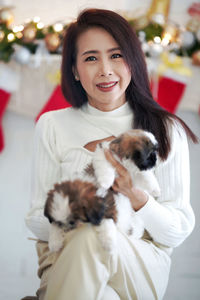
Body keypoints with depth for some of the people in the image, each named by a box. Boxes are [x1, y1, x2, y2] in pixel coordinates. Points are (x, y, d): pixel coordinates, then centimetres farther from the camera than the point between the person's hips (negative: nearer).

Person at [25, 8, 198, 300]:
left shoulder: (166, 130, 3)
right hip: (64, 262, 1)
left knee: (90, 239, -35)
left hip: (143, 270, -1)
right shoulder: (52, 126, 5)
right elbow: (38, 223, 3)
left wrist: (136, 197, -20)